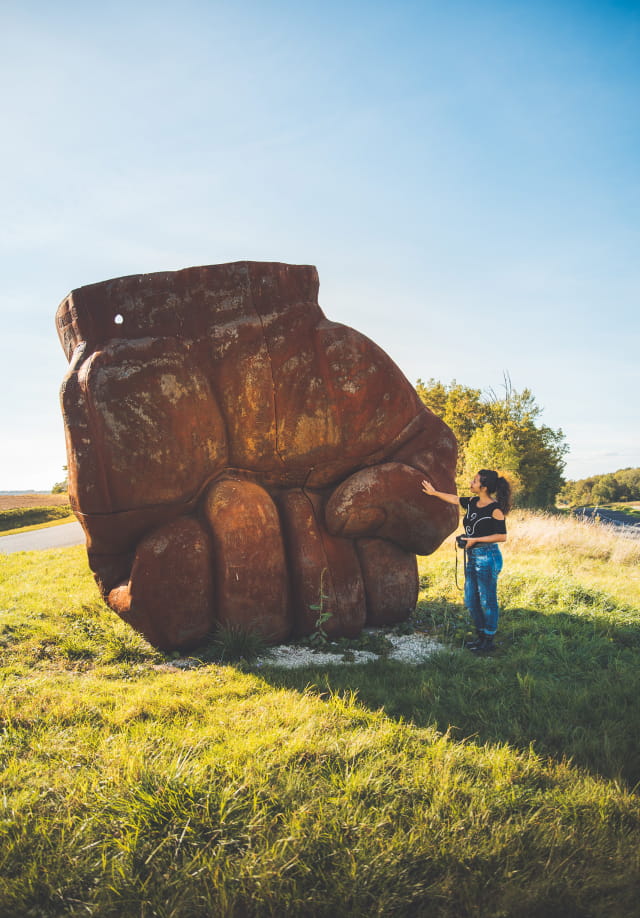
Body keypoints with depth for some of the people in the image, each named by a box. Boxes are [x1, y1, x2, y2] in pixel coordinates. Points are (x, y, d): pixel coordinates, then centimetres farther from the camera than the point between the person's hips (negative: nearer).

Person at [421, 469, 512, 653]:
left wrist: (476, 540, -15)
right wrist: (434, 493, 33)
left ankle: (489, 641, 12)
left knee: (487, 601, 0)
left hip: (487, 557, -8)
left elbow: (502, 536, -16)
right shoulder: (472, 503, 7)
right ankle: (481, 636, 26)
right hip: (472, 557, 8)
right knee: (471, 601, 13)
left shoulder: (495, 509, -14)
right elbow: (455, 498, 25)